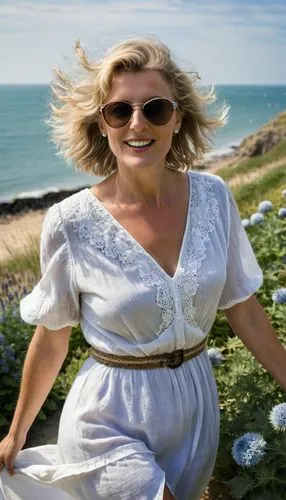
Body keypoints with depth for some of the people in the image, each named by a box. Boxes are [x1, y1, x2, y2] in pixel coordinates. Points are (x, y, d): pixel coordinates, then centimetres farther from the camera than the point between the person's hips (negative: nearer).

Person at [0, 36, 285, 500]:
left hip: (195, 407, 4)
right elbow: (50, 340, -5)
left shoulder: (213, 197, -9)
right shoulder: (70, 223, -18)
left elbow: (242, 308, 1)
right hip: (111, 419, -4)